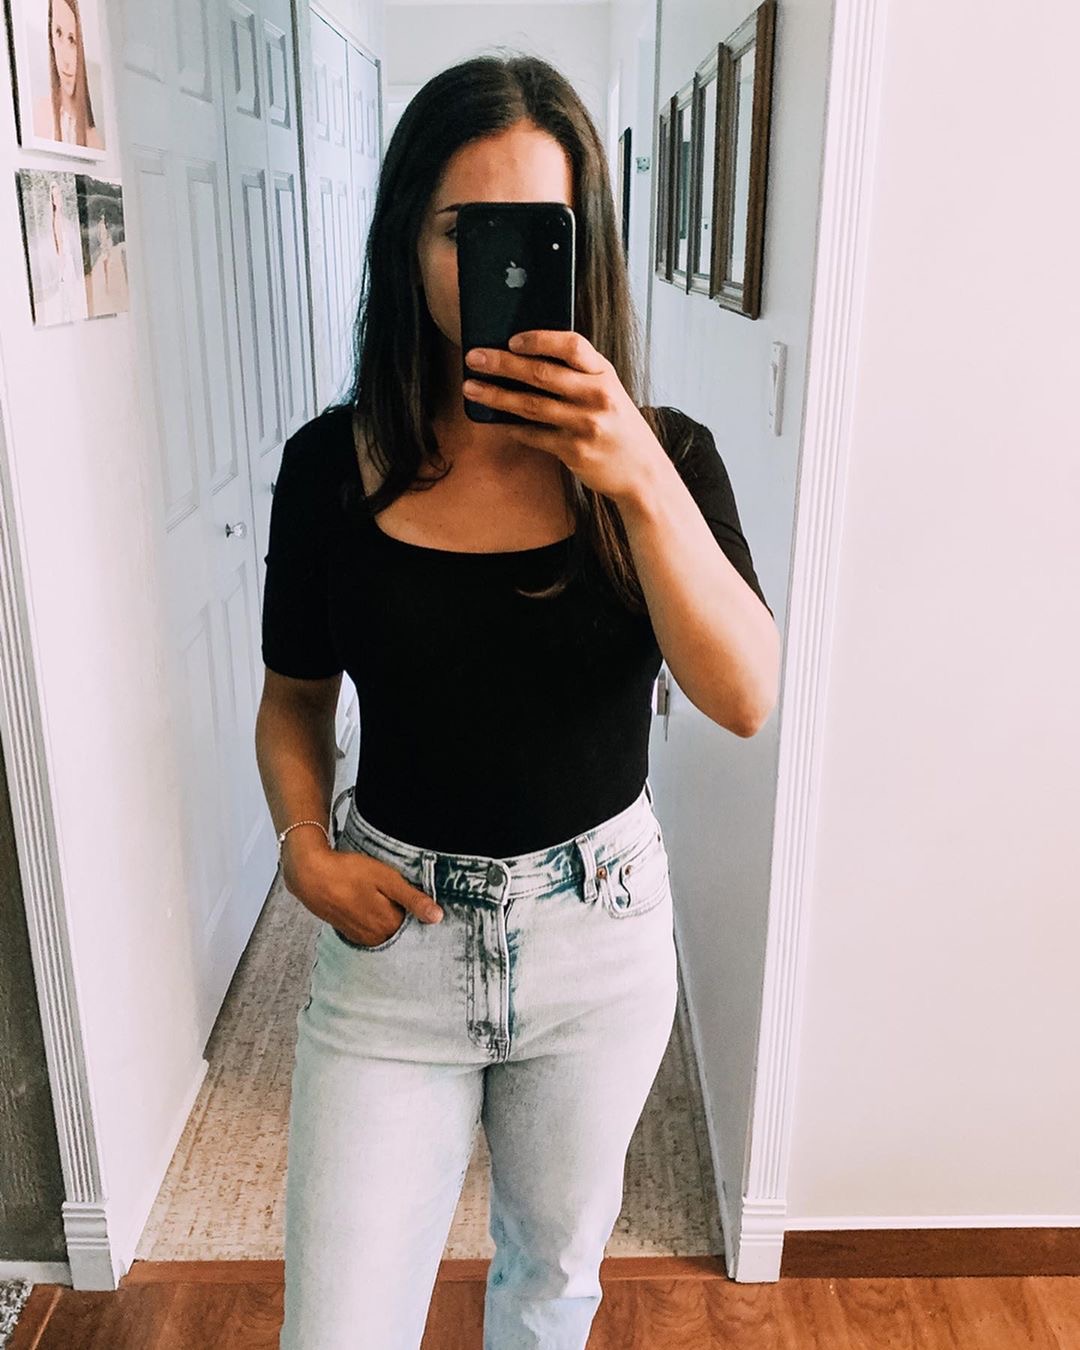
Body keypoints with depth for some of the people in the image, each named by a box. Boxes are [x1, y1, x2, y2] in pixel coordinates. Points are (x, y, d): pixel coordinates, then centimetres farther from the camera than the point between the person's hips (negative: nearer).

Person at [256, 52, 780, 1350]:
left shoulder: (662, 456, -9)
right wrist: (304, 846, -12)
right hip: (393, 930, 0)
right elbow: (294, 698, 5)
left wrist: (640, 482, -33)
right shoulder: (332, 464, -8)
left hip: (599, 929, 1)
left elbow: (745, 699, -22)